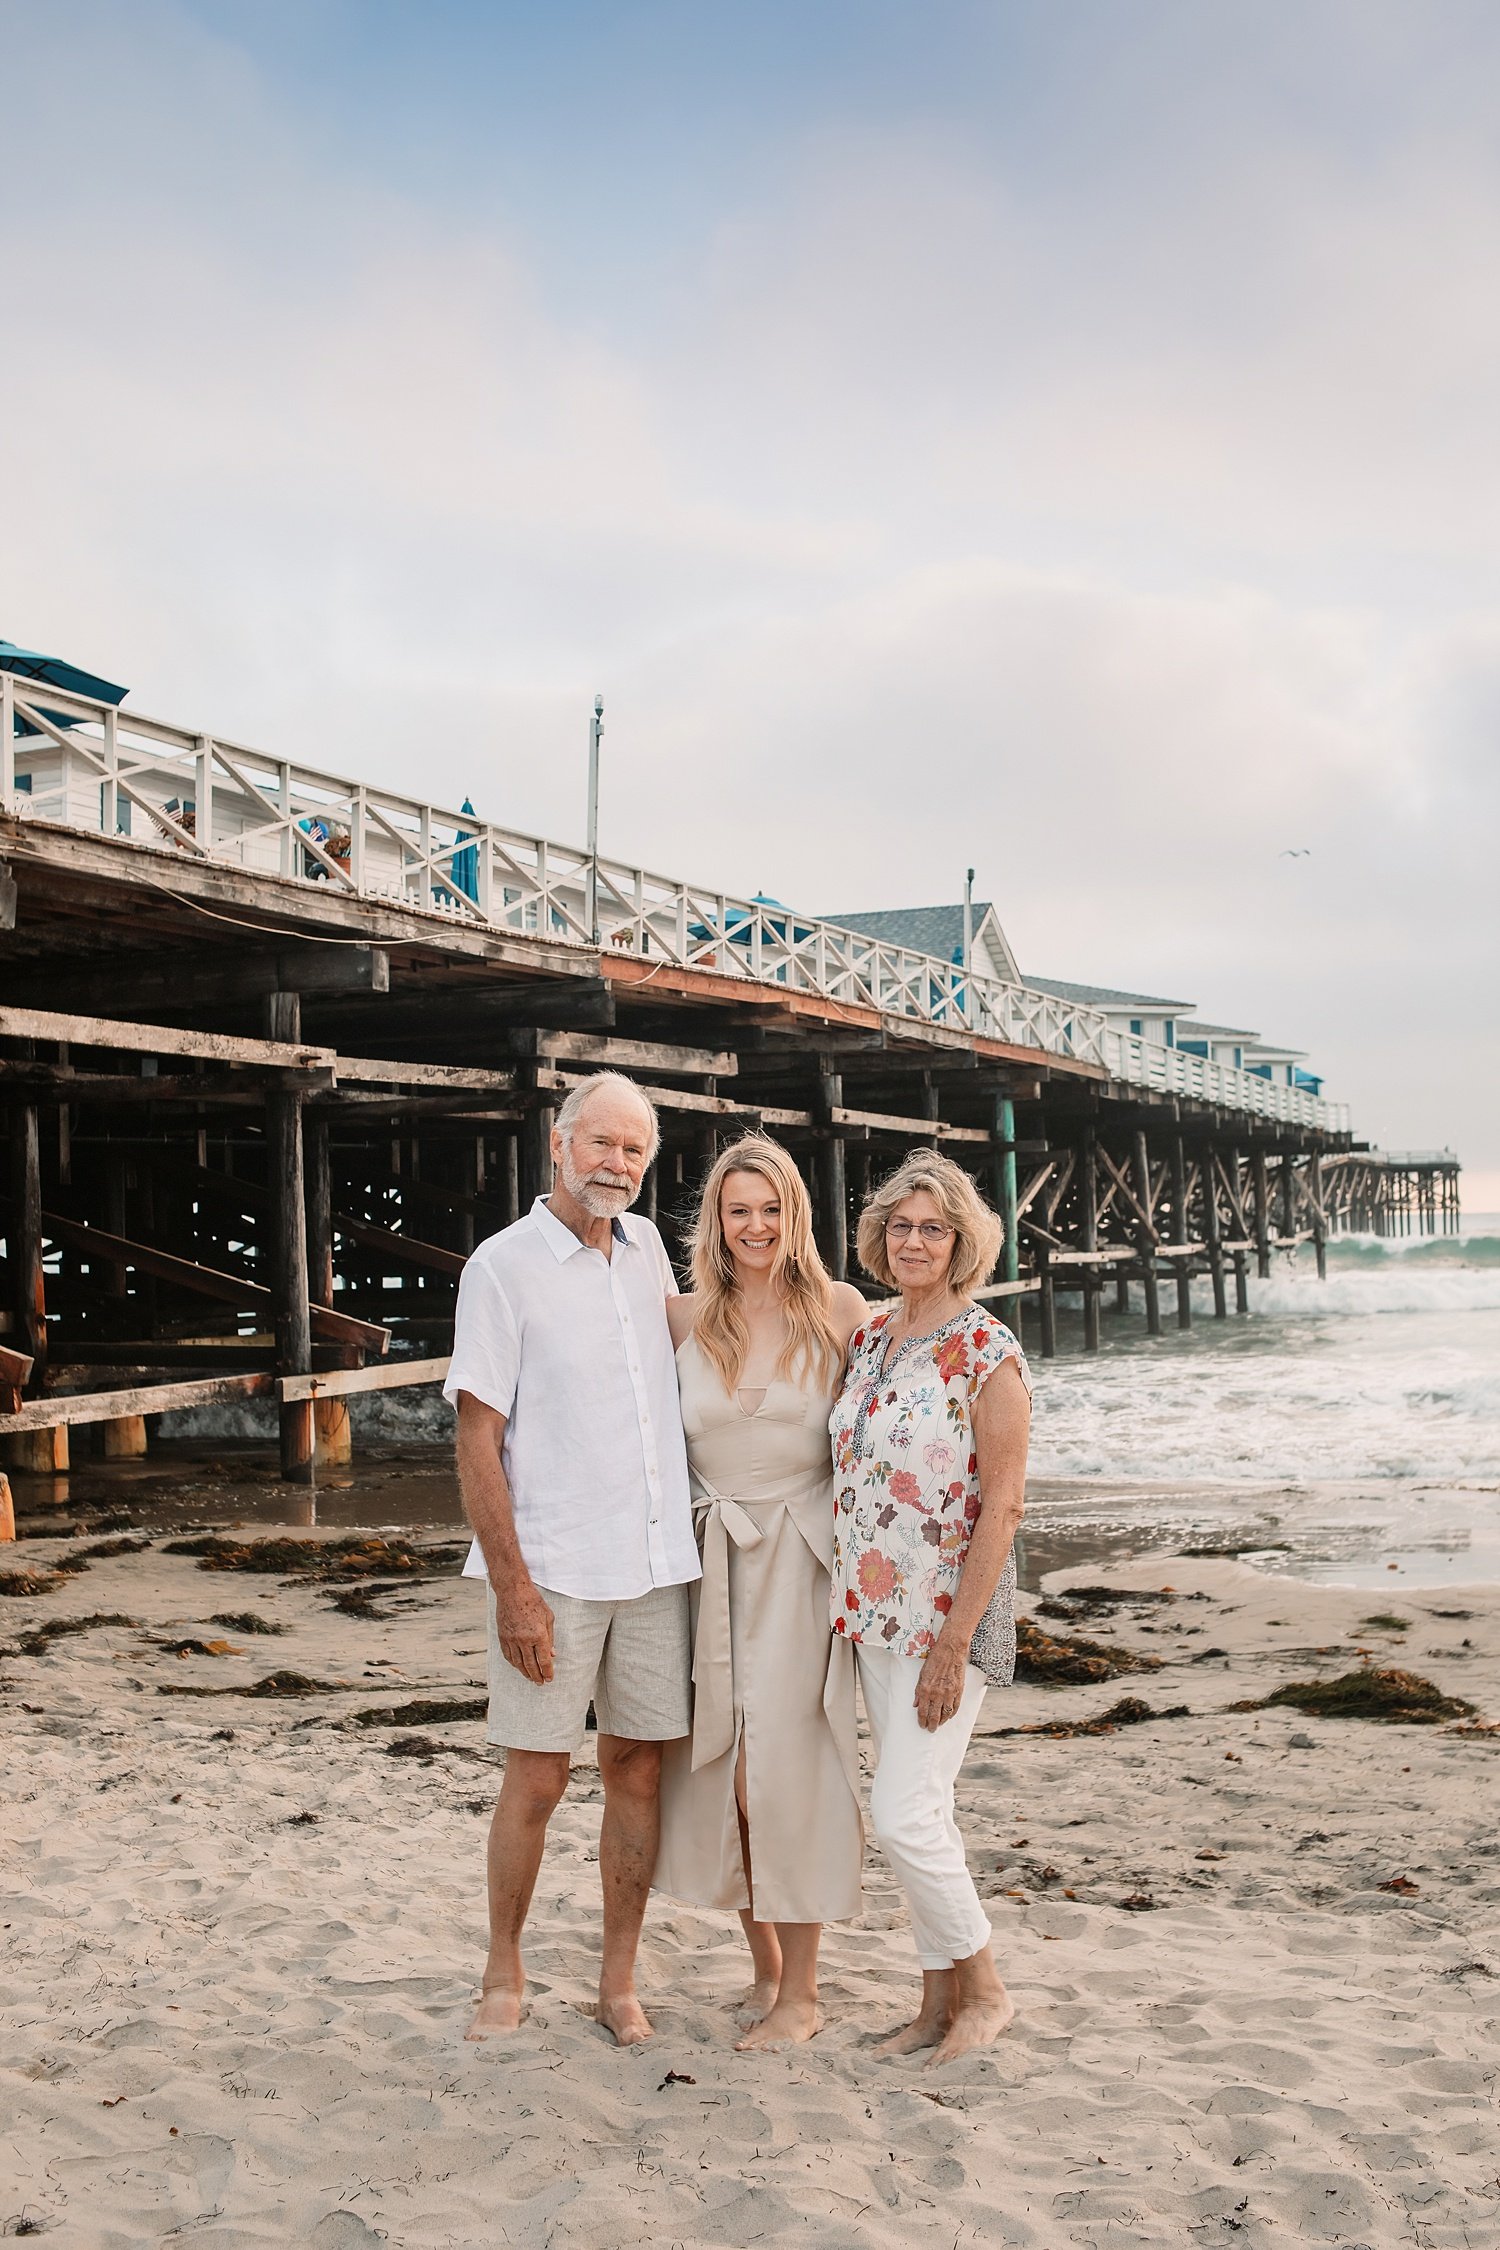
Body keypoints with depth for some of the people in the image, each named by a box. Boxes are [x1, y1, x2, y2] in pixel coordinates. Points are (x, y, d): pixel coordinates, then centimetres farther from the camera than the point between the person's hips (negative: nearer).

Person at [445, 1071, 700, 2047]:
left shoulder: (645, 1245, 8)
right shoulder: (504, 1264, -8)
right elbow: (478, 1437, -10)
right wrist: (512, 1587, -15)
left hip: (658, 1562, 5)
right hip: (554, 1569, -5)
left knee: (640, 1766, 9)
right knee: (537, 1776, 2)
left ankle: (620, 1981, 21)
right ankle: (505, 1976, 20)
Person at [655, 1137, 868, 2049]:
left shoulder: (839, 1308, -2)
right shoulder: (686, 1319, 3)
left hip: (804, 1557, -3)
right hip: (715, 1558, 3)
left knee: (786, 1767, -3)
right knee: (725, 1769, 7)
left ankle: (801, 1991, 12)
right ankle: (765, 1964, 26)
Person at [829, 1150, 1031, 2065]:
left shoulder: (988, 1353, -13)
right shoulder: (869, 1339, 9)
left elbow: (1003, 1506, -16)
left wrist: (954, 1644, -19)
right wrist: (848, 1605, 12)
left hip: (951, 1610, -7)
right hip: (874, 1610, 7)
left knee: (904, 1814, -8)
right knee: (917, 1811, 13)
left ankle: (985, 1988, 13)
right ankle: (941, 1998, 25)